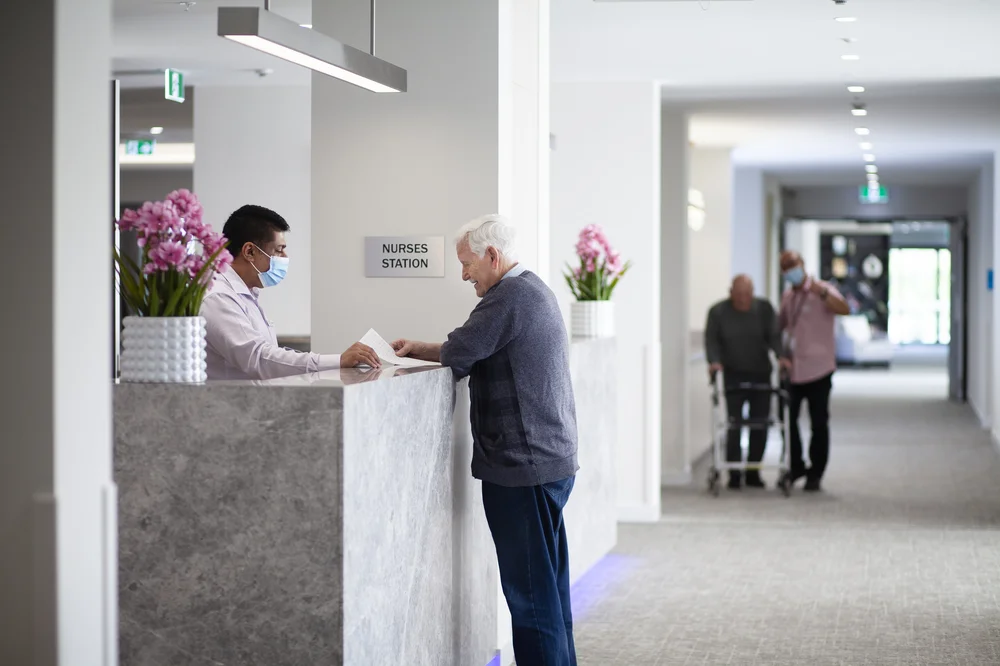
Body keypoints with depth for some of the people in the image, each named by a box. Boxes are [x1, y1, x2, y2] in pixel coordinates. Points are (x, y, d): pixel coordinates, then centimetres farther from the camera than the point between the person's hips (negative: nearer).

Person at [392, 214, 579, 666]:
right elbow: (469, 354, 20)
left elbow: (456, 357, -14)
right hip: (551, 460, 10)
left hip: (523, 467, -10)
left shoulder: (509, 297, -16)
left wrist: (425, 354, 6)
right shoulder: (532, 290, 17)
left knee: (530, 589, -5)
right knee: (547, 585, 16)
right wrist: (418, 349, 13)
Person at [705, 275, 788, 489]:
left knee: (760, 425, 1)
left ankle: (753, 471, 12)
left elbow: (774, 335, -5)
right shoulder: (718, 312, -1)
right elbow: (711, 339, -4)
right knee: (734, 425, -7)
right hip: (733, 375, -2)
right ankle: (734, 474, 1)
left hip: (760, 375, 2)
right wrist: (714, 361, -21)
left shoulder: (765, 309, 2)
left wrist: (780, 356, -22)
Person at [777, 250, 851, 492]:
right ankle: (796, 467, 21)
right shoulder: (787, 296, 13)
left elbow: (845, 309, -22)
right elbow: (779, 325, 26)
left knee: (818, 424, 2)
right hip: (792, 369, 5)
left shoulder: (822, 291, -4)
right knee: (788, 419, 4)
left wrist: (822, 293, -32)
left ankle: (815, 474, 12)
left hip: (817, 369, -5)